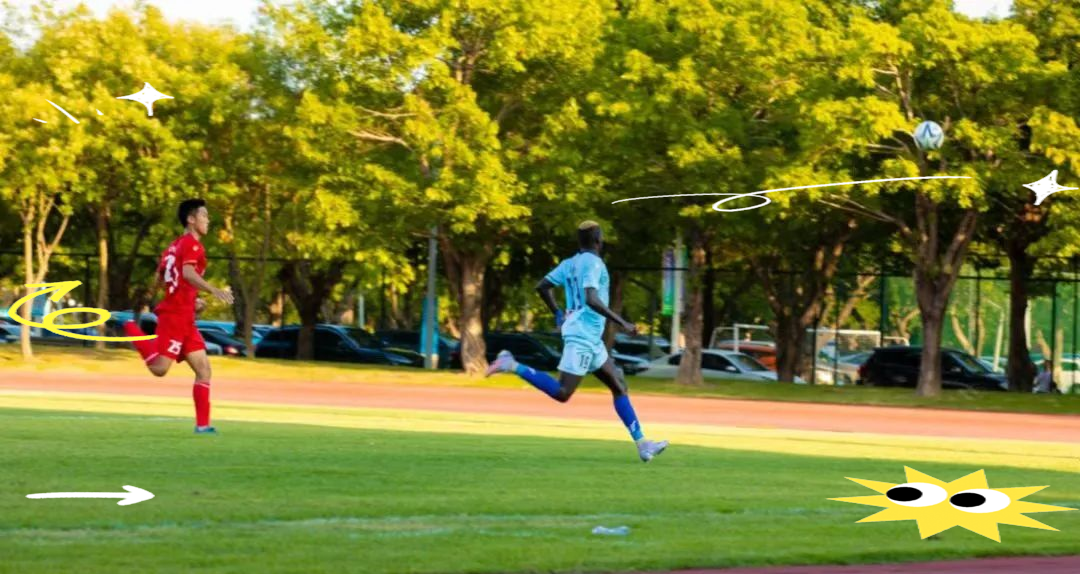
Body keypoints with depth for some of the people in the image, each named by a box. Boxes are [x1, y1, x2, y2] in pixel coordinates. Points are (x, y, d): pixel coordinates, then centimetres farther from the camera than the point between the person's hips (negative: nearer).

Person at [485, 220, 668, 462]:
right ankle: (513, 366, -10)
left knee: (619, 385, 10)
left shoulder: (569, 263, 13)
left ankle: (642, 443, 8)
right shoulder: (593, 263, -13)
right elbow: (591, 300, -26)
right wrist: (622, 323, -22)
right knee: (562, 393, -13)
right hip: (582, 337, -10)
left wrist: (558, 315, 28)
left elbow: (542, 286, 18)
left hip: (591, 340, 10)